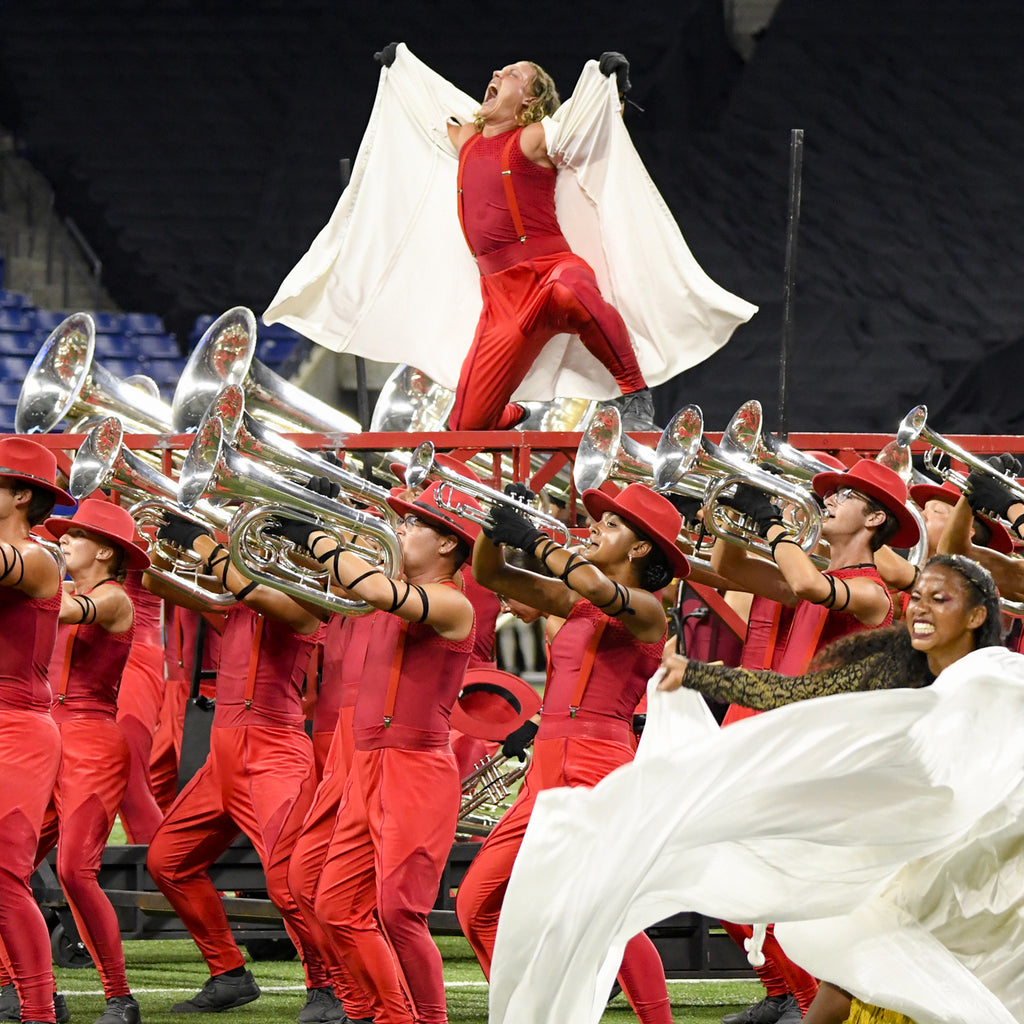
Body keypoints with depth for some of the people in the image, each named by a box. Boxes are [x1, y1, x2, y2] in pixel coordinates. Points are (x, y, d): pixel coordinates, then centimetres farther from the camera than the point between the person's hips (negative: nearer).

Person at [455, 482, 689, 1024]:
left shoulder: (645, 609, -5)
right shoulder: (574, 601, 17)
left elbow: (596, 586, -26)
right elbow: (489, 574, 20)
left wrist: (534, 540, -14)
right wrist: (494, 525, 2)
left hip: (599, 769, -8)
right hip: (547, 771, 8)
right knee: (477, 904, 4)